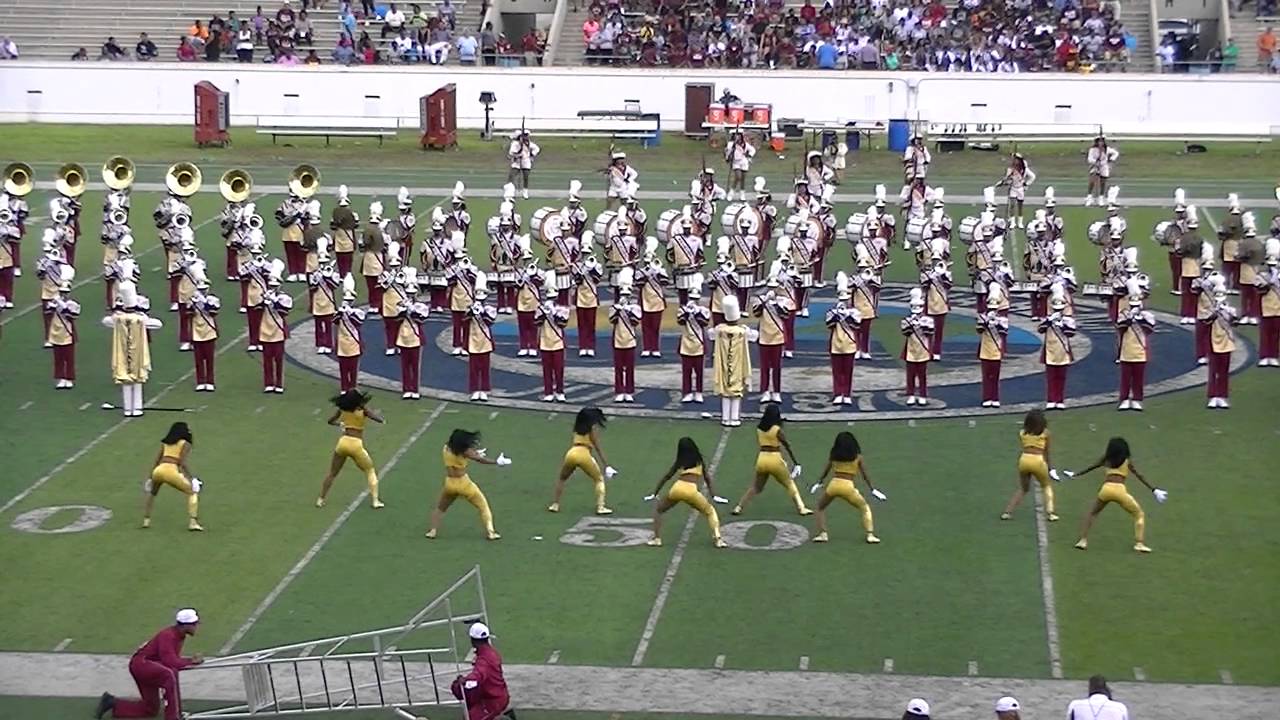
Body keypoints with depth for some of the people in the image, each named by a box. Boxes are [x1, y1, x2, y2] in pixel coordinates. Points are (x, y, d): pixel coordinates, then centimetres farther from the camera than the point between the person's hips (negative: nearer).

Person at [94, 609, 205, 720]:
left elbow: (174, 659, 7)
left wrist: (191, 660, -10)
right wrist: (190, 661, -24)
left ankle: (111, 703, 25)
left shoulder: (179, 635, 7)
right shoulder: (167, 636, -23)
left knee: (151, 709, 14)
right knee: (170, 675, -38)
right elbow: (169, 662, -33)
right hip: (141, 663, -11)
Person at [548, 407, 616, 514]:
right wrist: (606, 465, -1)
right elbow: (597, 447, 1)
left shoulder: (578, 427, 24)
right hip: (583, 454, -5)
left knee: (561, 478, 28)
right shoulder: (594, 427, 8)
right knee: (599, 479, 12)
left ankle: (555, 505, 18)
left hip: (571, 453, 5)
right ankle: (600, 507, -3)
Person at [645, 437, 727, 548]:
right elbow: (708, 478, 13)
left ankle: (657, 538, 11)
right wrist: (713, 496, 9)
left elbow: (666, 477, 25)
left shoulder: (679, 462, 24)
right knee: (710, 512, 20)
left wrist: (654, 493, 30)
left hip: (676, 489, 1)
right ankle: (718, 538, 1)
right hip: (691, 490, -1)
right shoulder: (699, 462, 22)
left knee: (657, 509, 26)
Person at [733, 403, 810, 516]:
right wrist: (795, 463, -3)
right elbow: (787, 446, -8)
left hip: (761, 459, 4)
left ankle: (739, 507, 10)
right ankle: (801, 508, 10)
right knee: (790, 484, 13)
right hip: (775, 460, -4)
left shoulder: (759, 428, 3)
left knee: (755, 487, 18)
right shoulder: (777, 429, -11)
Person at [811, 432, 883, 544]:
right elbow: (865, 475, 7)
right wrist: (873, 489, 14)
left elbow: (825, 471, 17)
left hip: (833, 484, 1)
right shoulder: (858, 457, 7)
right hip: (848, 486, -1)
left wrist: (818, 483, 31)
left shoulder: (833, 456, 12)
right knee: (865, 508, 19)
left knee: (821, 507, 26)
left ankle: (822, 534, 12)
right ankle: (870, 535, 6)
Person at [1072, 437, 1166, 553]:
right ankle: (1139, 543, 0)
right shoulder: (1128, 460, 14)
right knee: (1139, 515, 14)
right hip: (1120, 489, -2)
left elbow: (1090, 468, 25)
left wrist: (1075, 474, 37)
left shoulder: (1106, 459, 19)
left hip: (1106, 488, 2)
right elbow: (1139, 476, 7)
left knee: (1092, 513, 25)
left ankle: (1083, 540, 12)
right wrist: (1154, 490, 6)